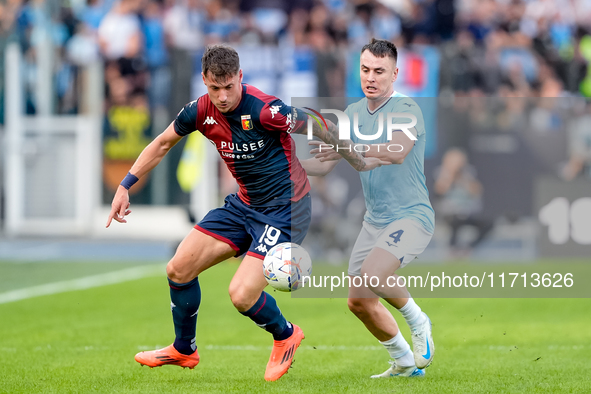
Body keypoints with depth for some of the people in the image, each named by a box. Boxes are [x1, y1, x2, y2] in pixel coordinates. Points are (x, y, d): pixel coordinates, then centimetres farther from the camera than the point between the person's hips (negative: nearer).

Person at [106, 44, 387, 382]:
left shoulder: (266, 110, -26)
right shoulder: (201, 112, -7)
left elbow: (321, 128, -13)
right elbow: (162, 144, 12)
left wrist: (360, 163, -2)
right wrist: (125, 186, 10)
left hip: (285, 209, -7)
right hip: (245, 205, 7)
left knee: (242, 294, -19)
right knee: (179, 269, 3)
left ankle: (285, 335, 14)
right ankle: (184, 350, 27)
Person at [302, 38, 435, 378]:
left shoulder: (406, 109, -14)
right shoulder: (354, 113, 9)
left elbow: (397, 152, -33)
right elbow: (326, 164, 11)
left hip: (412, 216, -8)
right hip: (375, 220, 8)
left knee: (371, 274, -30)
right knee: (359, 302, 6)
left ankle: (417, 321, -3)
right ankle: (405, 363, 27)